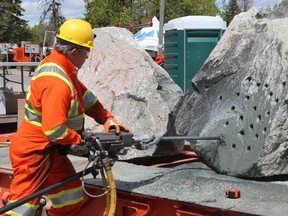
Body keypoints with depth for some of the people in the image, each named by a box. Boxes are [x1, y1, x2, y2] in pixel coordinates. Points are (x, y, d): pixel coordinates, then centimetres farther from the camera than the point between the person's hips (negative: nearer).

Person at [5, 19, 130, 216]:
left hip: (51, 151, 10)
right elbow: (54, 129, -32)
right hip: (34, 153, -10)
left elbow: (85, 96, 14)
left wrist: (107, 119, 6)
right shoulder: (56, 82, -28)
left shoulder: (61, 67, 5)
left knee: (72, 200, 17)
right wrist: (80, 140, -16)